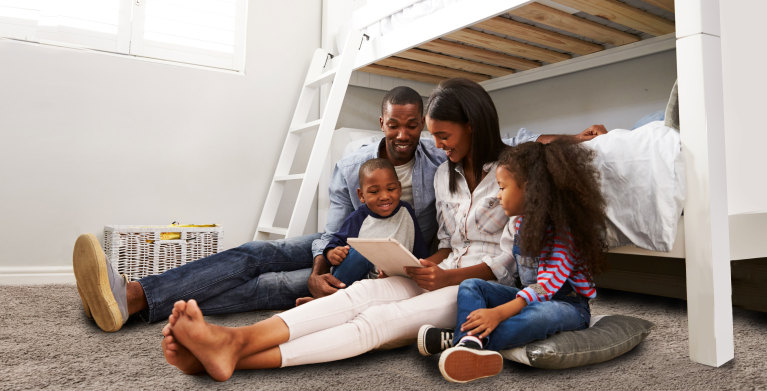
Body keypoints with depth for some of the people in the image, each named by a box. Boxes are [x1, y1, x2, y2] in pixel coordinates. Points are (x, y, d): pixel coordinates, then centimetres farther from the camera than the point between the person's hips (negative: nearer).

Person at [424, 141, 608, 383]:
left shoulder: (563, 230, -19)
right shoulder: (517, 226, 6)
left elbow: (549, 283, -28)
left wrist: (499, 313, -39)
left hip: (567, 303, -7)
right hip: (529, 298, 7)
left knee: (542, 314, -41)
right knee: (470, 286, -10)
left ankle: (454, 338, -46)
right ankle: (470, 345, -42)